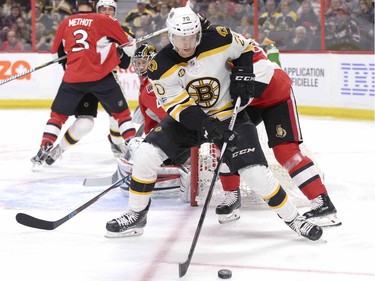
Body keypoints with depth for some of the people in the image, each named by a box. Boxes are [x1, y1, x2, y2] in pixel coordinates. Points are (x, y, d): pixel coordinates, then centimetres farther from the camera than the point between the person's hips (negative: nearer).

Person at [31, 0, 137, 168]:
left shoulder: (66, 23, 9)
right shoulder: (104, 21, -1)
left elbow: (57, 52, 21)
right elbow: (127, 44, 4)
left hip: (73, 77, 2)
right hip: (101, 76, -2)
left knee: (58, 114, 16)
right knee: (121, 111, 11)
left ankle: (44, 149, 7)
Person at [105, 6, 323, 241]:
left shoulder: (219, 40, -20)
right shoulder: (161, 67, -19)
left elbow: (246, 48, 1)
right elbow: (178, 106, -19)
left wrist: (243, 74, -14)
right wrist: (205, 125, -34)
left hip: (229, 114, -1)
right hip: (188, 118, 2)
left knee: (255, 171, -14)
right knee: (147, 155, -15)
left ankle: (292, 218, 6)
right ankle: (136, 216, 4)